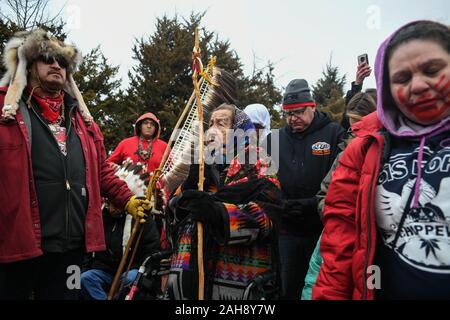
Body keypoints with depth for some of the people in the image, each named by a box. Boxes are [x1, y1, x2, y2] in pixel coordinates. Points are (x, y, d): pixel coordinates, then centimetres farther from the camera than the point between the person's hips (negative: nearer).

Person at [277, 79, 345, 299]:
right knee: (289, 288, 15)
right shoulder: (278, 139, 10)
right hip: (288, 231, 4)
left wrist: (313, 204, -19)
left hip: (323, 229, -4)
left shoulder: (334, 134, -4)